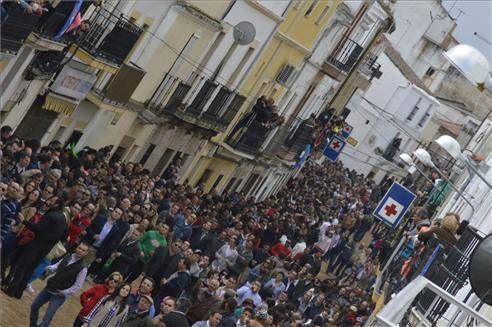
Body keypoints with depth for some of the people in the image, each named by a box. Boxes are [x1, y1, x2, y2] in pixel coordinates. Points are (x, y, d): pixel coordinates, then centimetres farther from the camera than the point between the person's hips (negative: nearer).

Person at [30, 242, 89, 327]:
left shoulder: (82, 268, -18)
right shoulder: (68, 257, -2)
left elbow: (78, 285, -14)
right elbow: (58, 265, 6)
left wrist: (64, 293, -17)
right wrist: (50, 268, -16)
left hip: (59, 295, -6)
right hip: (49, 288, 6)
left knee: (46, 319, -8)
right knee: (34, 306, 19)